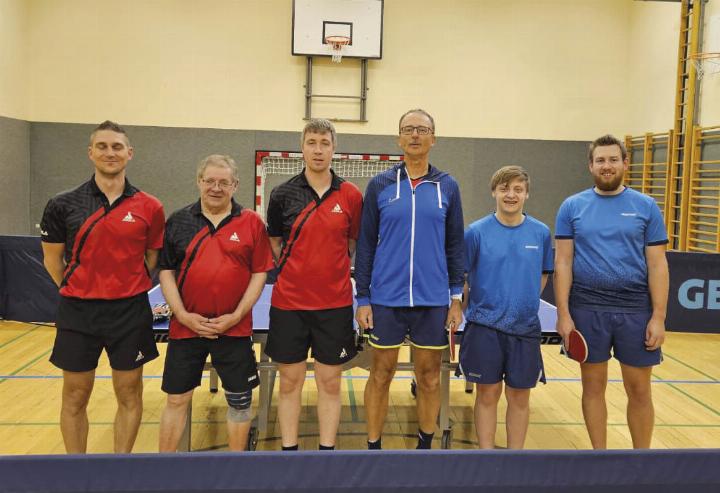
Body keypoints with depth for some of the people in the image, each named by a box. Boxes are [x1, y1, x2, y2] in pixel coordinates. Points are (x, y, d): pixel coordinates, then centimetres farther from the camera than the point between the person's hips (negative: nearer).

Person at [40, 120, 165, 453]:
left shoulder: (149, 207, -2)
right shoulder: (63, 205, -2)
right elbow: (52, 259, 8)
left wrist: (129, 289, 7)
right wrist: (78, 292, 7)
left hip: (130, 312, 0)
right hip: (78, 313, 0)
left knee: (129, 395, 8)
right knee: (75, 398, 10)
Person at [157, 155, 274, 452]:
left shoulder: (252, 223, -1)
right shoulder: (178, 221, 4)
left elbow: (259, 273, -1)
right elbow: (166, 271, 5)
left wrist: (237, 315, -10)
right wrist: (183, 315, -6)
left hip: (234, 328, -1)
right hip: (186, 326, 1)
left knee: (239, 400, 9)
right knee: (177, 399, 10)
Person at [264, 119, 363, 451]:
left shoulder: (351, 196, -1)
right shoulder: (283, 194, 0)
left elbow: (353, 242, 10)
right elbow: (275, 243, 12)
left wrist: (332, 270, 5)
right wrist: (297, 271, 8)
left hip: (335, 304, 0)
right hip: (289, 302, 0)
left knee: (330, 383, 7)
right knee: (290, 382, 8)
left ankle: (327, 451, 21)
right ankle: (289, 451, 22)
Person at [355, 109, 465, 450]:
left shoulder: (448, 187, 5)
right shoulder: (380, 185, 2)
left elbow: (455, 246, 6)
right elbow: (366, 245, 2)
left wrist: (456, 296, 0)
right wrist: (362, 299, -2)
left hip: (434, 301, 1)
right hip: (386, 299, -1)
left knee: (429, 377, 10)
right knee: (381, 375, 8)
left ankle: (425, 446, 27)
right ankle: (373, 448, 22)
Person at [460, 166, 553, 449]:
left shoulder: (541, 233, 2)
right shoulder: (477, 232, -5)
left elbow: (543, 275, 13)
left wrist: (526, 303, 7)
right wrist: (464, 308, 1)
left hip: (525, 328, 2)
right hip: (484, 327, -2)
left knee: (519, 396, 10)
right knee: (488, 393, 6)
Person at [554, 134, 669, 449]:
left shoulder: (646, 207, 4)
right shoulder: (572, 207, 3)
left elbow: (657, 265, 2)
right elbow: (563, 263, 1)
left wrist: (658, 316, -5)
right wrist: (563, 313, -6)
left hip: (635, 310, 0)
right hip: (587, 310, 0)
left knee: (639, 390, 7)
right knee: (593, 386, 9)